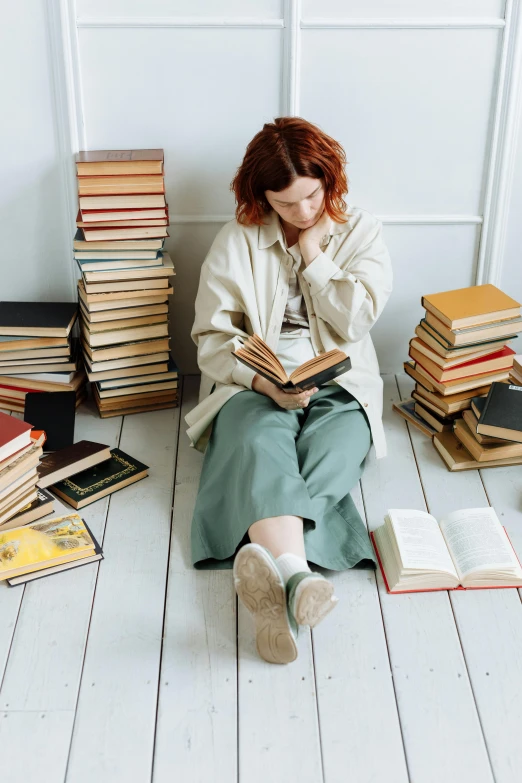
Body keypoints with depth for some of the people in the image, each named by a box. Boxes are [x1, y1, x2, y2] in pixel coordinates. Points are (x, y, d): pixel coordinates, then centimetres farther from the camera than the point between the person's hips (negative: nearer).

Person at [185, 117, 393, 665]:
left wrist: (314, 254, -4)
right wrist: (262, 380, -17)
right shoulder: (237, 241, 5)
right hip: (254, 385, -1)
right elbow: (211, 335, 0)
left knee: (334, 451, -34)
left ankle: (268, 562, -51)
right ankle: (296, 575, -57)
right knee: (261, 443, -36)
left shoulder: (362, 233, 8)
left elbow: (356, 320, -4)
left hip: (338, 387, 2)